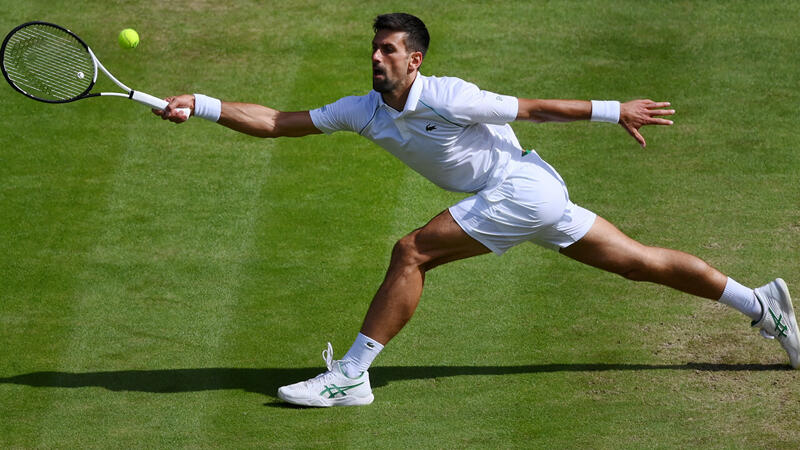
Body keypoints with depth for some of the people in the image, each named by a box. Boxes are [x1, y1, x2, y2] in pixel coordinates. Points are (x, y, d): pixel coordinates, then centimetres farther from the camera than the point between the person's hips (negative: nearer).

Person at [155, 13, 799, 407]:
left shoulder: (447, 98, -17)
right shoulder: (364, 111, 4)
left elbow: (534, 108, -8)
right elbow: (275, 123, 2)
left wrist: (614, 111, -2)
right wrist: (199, 106, -8)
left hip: (523, 188, -8)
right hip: (531, 197, 8)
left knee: (413, 252, -15)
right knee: (641, 263, 12)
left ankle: (351, 376, -13)